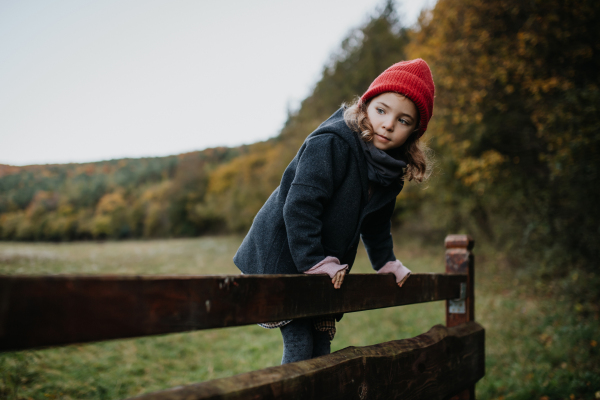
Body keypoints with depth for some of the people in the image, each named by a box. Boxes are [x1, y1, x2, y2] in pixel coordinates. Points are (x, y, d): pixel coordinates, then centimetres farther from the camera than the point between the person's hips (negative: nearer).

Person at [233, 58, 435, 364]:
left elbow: (376, 221, 19)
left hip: (325, 273, 8)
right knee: (299, 345, -10)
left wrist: (386, 262, 15)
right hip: (281, 257, -7)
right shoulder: (330, 144, -22)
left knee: (320, 348, 10)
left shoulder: (391, 168, 3)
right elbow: (299, 205, -28)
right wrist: (314, 261, -30)